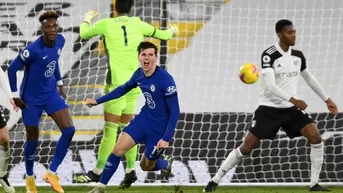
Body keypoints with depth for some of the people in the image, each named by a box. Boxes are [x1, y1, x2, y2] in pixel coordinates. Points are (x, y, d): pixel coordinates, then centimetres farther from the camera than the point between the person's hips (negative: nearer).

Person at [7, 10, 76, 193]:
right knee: (33, 140, 5)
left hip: (51, 93, 6)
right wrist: (15, 95, -13)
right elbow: (12, 68, -17)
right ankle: (29, 178, 31)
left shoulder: (60, 41, -7)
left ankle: (51, 173, 3)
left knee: (69, 130, -10)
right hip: (32, 98, -6)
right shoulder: (33, 49, -28)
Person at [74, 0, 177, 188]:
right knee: (127, 127, 12)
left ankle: (97, 172, -3)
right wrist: (171, 32, 43)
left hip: (117, 83, -5)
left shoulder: (107, 24, -5)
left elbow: (84, 34, 12)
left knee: (110, 128, -5)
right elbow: (161, 34, 20)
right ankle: (130, 171, 10)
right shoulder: (138, 24, 5)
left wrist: (86, 19, 33)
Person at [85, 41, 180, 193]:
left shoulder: (165, 79, -26)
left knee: (146, 166, 8)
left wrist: (166, 138, -26)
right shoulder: (139, 74, -6)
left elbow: (175, 111, -21)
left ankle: (165, 164, 43)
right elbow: (124, 89, 16)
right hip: (144, 119, 5)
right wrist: (98, 101, 16)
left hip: (160, 128, -5)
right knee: (118, 149, -10)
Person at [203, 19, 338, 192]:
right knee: (246, 148, -5)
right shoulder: (269, 55, -16)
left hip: (290, 109, 5)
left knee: (316, 137, -14)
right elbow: (270, 85, -26)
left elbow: (309, 78, 21)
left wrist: (327, 99, 23)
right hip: (269, 109, -5)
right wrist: (293, 100, -34)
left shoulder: (298, 56, 4)